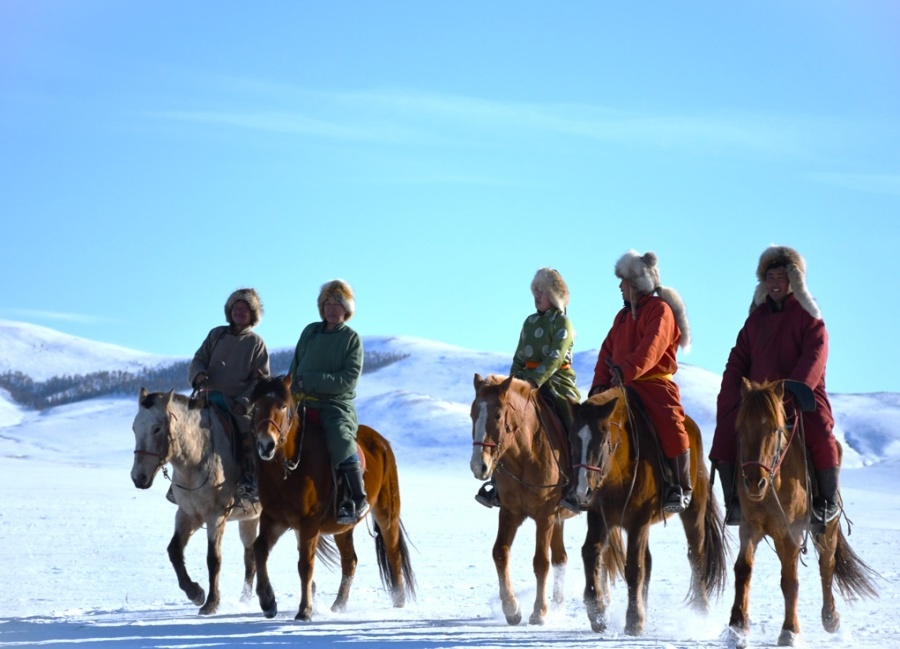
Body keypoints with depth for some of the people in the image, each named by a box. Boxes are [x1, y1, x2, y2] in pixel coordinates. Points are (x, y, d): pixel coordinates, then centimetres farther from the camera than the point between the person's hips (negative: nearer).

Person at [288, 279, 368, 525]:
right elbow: (295, 367, 21)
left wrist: (313, 381, -17)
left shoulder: (352, 339, 2)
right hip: (303, 403, 5)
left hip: (337, 404, -5)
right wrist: (293, 390, 3)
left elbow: (349, 379, -9)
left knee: (340, 438, -32)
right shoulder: (310, 332, 14)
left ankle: (358, 499, -23)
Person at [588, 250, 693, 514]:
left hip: (655, 384, -8)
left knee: (670, 426, -26)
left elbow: (651, 348, -21)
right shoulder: (623, 316, 20)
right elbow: (607, 350, 16)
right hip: (622, 387, 8)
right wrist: (600, 382, 0)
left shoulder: (660, 310, -6)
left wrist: (626, 371, -33)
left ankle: (681, 488, -15)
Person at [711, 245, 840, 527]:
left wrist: (793, 389, -27)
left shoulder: (808, 316, 3)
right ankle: (733, 501, -4)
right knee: (724, 437, -17)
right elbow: (738, 359, 15)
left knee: (821, 435, -31)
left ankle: (829, 500, -11)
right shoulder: (756, 317, 16)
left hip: (801, 396, -4)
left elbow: (815, 356, -11)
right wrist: (730, 395, -3)